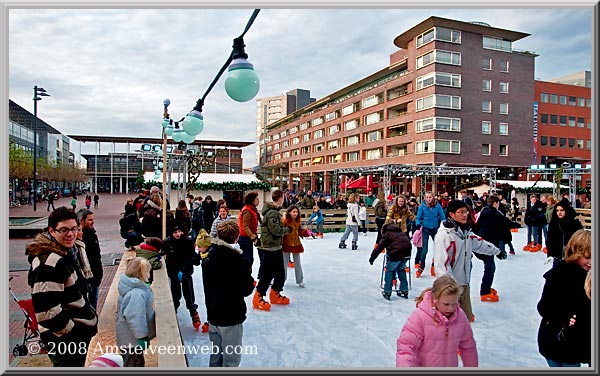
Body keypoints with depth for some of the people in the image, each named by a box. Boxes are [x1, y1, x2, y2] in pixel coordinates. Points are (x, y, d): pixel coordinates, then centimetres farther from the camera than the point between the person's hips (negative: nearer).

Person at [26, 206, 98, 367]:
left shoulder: (71, 250, 6)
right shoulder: (48, 263, -25)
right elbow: (46, 309, -28)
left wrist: (90, 315, 15)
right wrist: (71, 332, -19)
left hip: (77, 329, 9)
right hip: (63, 338, -9)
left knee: (78, 365, 24)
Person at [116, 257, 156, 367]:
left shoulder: (132, 287, 2)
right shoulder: (137, 293, -32)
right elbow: (135, 318, -33)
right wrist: (142, 337, -25)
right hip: (132, 339, -10)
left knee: (138, 363, 26)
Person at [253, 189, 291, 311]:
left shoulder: (275, 211, 13)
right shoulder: (272, 212, -19)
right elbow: (275, 230, -23)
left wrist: (284, 229, 5)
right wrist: (287, 229, -10)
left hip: (276, 247, 10)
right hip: (270, 247, -10)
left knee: (280, 273, 17)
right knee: (267, 273, -3)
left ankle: (275, 295, 31)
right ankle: (258, 298, 8)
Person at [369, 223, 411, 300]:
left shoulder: (386, 234, 8)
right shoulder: (401, 232, 27)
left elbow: (380, 247, 3)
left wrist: (372, 257, 6)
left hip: (396, 253, -6)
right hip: (407, 253, 6)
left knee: (389, 270, 9)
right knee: (401, 269, 25)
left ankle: (387, 292, 10)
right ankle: (404, 291, 29)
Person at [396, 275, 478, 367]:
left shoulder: (460, 316, -8)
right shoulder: (419, 316, -24)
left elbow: (468, 347, 6)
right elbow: (405, 346, -24)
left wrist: (471, 365, 13)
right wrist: (405, 365, -37)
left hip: (450, 364, 4)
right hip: (423, 365, -4)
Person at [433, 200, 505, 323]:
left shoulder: (466, 232, 9)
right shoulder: (443, 235, -19)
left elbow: (481, 244, 29)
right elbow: (441, 264, -23)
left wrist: (497, 251, 43)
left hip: (464, 284, 8)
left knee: (467, 318, 16)